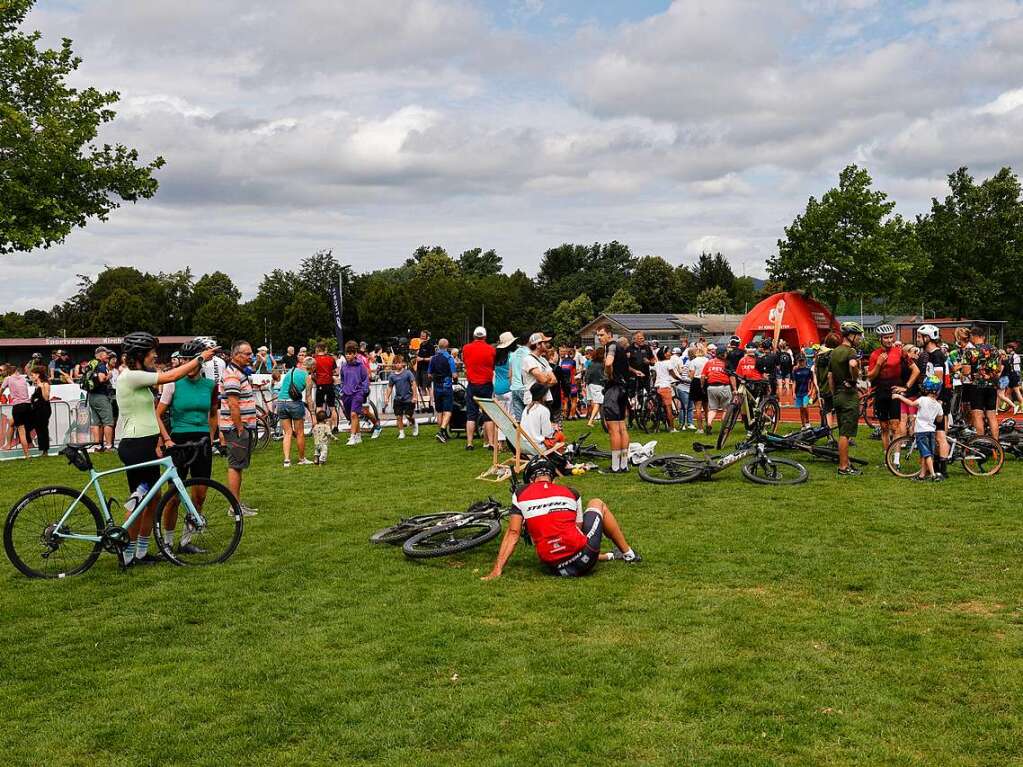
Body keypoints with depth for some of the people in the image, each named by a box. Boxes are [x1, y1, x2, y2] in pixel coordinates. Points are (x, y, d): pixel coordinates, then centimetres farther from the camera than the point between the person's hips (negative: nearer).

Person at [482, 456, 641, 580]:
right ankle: (628, 553, 36)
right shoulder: (571, 494, 11)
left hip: (556, 568, 1)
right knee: (597, 504, 30)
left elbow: (513, 533, 3)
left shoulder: (520, 495, 8)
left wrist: (497, 570, 5)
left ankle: (611, 556, 29)